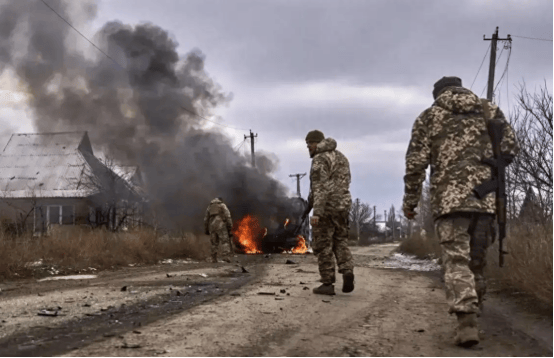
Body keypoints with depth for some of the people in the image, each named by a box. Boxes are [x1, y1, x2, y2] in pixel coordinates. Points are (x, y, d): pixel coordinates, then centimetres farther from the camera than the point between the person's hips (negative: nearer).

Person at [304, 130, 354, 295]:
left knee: (323, 246, 1)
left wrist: (316, 213, -26)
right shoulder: (341, 157, 15)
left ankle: (327, 284, 3)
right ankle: (347, 273, -7)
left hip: (326, 208, -7)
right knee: (340, 243, 15)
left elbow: (320, 188, -22)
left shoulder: (319, 160, -13)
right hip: (342, 207, 7)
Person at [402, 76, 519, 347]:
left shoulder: (429, 116, 10)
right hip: (485, 196, 3)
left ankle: (466, 322, -21)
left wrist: (410, 201, 10)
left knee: (456, 259, -6)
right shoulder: (491, 110, 15)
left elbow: (415, 162, 3)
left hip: (449, 196, -2)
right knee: (476, 259, 15)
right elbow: (510, 150, 9)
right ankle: (472, 314, 21)